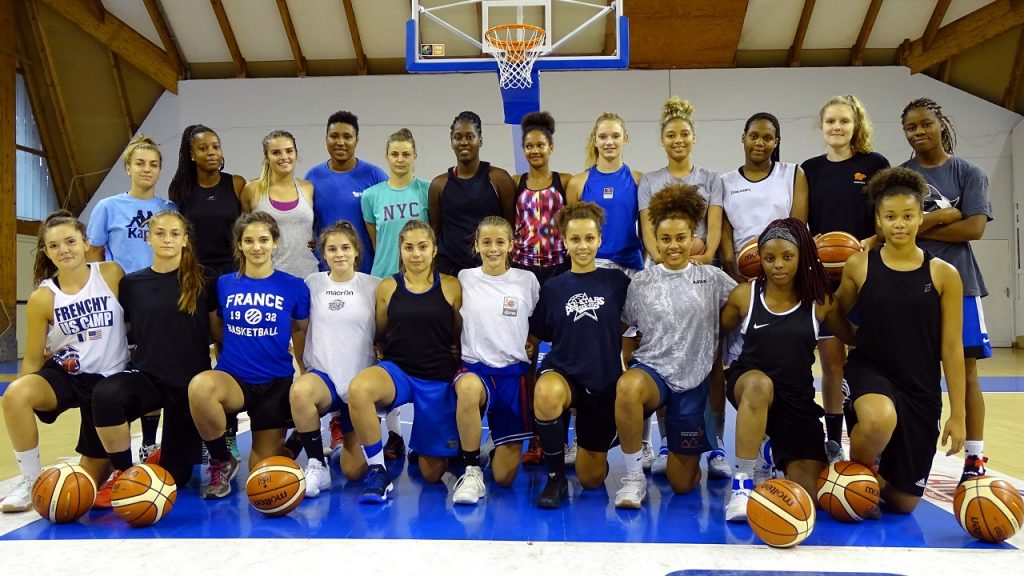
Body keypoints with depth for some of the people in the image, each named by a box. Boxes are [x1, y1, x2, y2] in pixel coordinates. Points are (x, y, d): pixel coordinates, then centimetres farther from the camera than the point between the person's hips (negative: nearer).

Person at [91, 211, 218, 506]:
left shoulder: (202, 282, -3)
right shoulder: (132, 283, 2)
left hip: (191, 382, -1)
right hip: (147, 376, 1)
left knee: (173, 477, -1)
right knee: (105, 393, -35)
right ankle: (123, 473, -12)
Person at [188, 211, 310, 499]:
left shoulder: (294, 286, -3)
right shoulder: (224, 284, 0)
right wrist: (228, 357, 6)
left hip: (277, 383, -1)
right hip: (232, 378, 1)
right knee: (199, 385, -36)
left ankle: (284, 441, 37)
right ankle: (221, 462, -10)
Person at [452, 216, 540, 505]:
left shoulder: (527, 280, 5)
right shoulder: (464, 279, 5)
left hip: (513, 372, 1)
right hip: (475, 367, 0)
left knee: (504, 476, -5)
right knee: (469, 387, -42)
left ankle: (506, 447, 33)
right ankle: (472, 470, -21)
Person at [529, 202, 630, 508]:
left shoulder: (618, 281, 0)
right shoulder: (553, 288, 1)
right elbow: (535, 337, 5)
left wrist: (626, 365, 0)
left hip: (605, 382, 1)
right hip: (562, 373, 0)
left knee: (592, 478, 7)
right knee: (546, 393, -40)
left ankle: (588, 447, 44)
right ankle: (556, 478, -16)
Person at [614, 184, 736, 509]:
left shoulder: (712, 278, 2)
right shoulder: (641, 282, 1)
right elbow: (626, 328, 8)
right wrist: (630, 362, -1)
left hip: (692, 382, 1)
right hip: (651, 370, -1)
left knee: (683, 484, 7)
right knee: (627, 386, -42)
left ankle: (681, 454, 46)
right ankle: (634, 478, -22)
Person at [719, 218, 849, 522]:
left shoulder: (819, 301, 0)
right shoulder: (744, 295, -3)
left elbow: (853, 337, 9)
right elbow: (717, 332, 7)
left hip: (797, 398, 2)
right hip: (749, 385, -2)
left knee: (810, 493, -5)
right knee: (760, 383, -41)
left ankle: (779, 458, 32)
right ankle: (744, 478, -25)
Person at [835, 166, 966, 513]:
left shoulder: (944, 274, -4)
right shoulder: (859, 266, -4)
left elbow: (952, 348, -2)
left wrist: (958, 415, -2)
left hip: (921, 389, 2)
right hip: (869, 371, -1)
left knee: (903, 503, 7)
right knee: (881, 421, -40)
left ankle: (875, 477, 44)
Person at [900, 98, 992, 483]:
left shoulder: (968, 173, 5)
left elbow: (975, 228, -8)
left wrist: (921, 228, -8)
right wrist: (945, 215, -11)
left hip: (958, 282, 0)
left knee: (965, 371, 2)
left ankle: (975, 459, 9)